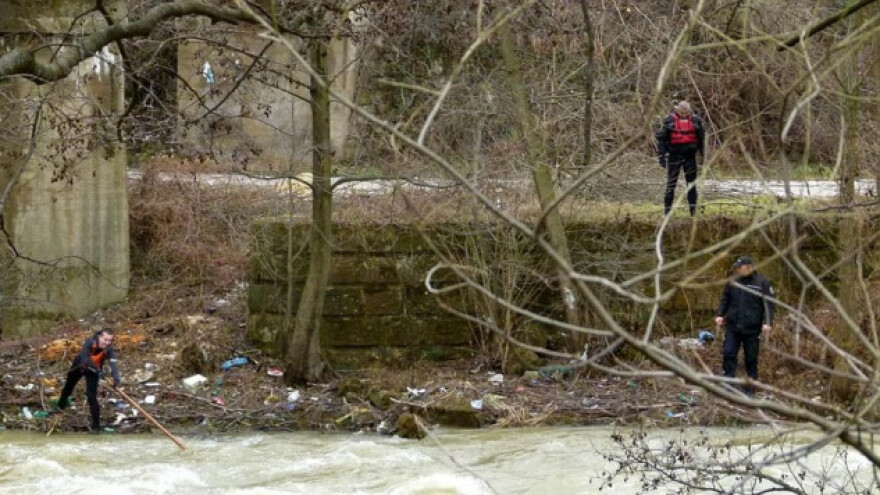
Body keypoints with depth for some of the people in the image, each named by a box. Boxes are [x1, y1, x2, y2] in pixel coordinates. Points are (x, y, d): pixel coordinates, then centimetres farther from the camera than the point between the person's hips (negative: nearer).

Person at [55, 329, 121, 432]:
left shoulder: (110, 350, -33)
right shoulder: (90, 342, -36)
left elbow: (113, 364, -46)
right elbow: (85, 358, -43)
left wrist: (116, 378, -63)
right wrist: (97, 369, -55)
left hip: (93, 371, -1)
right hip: (80, 365, 1)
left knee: (91, 396, -15)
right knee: (69, 386, 25)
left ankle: (96, 425, -6)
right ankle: (61, 405, 57)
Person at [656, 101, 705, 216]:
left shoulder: (695, 120, 4)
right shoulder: (669, 120, -3)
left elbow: (701, 138, 13)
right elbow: (661, 138, -1)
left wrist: (703, 154, 12)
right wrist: (661, 155, -6)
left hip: (690, 155, 2)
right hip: (674, 155, -2)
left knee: (691, 183, 6)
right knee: (671, 183, 0)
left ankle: (693, 210, 12)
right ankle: (667, 210, 5)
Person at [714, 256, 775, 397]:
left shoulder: (762, 283, -5)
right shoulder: (733, 282, 8)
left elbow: (769, 304, -9)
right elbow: (725, 299, 15)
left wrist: (767, 322, -18)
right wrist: (720, 315, 2)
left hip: (752, 328, -3)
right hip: (732, 326, 3)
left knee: (751, 358, 5)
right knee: (728, 353, -6)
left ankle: (750, 389, 13)